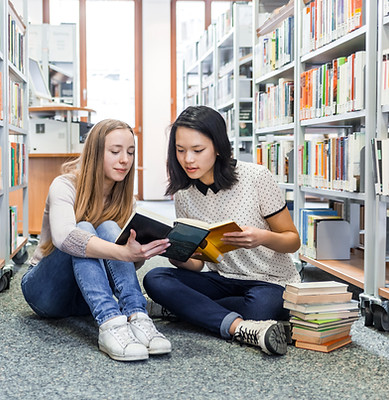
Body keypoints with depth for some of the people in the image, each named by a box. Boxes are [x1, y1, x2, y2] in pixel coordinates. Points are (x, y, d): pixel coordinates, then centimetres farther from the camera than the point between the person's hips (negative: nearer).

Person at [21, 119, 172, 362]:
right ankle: (110, 323, -49)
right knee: (84, 228, -31)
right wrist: (122, 252, -52)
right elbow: (63, 237, -39)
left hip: (86, 297, 4)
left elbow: (130, 264, -5)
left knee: (108, 228, -24)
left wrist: (140, 253, -30)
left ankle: (137, 317, -39)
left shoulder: (124, 197, 1)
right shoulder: (66, 186, -16)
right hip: (46, 290, -4)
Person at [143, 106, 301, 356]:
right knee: (155, 280, -20)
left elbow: (293, 241, -6)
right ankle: (242, 327, -31)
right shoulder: (184, 194, 0)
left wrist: (263, 238, -28)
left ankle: (182, 308, -9)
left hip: (272, 282, -4)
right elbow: (195, 264, 2)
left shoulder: (256, 177, -14)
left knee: (260, 305, -37)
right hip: (223, 280, 4)